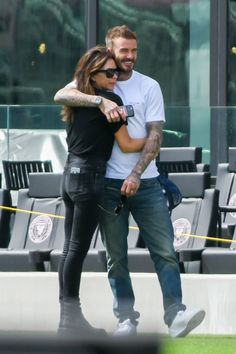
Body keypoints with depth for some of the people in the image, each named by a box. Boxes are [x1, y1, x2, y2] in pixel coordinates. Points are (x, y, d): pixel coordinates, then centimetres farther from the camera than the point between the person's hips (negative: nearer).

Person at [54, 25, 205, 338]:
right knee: (116, 256, 4)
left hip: (146, 183, 0)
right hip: (109, 183, 0)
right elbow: (61, 95, -15)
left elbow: (155, 135, -1)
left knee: (165, 251, -7)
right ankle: (126, 318, 9)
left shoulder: (149, 86, 4)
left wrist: (136, 175, -13)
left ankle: (175, 315, -10)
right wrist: (101, 101, -28)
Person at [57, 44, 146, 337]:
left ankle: (67, 315, 10)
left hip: (70, 173, 8)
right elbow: (126, 145, -8)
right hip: (89, 178, -8)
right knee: (78, 249, -6)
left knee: (70, 248, 8)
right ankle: (72, 318, -3)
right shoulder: (110, 100, -10)